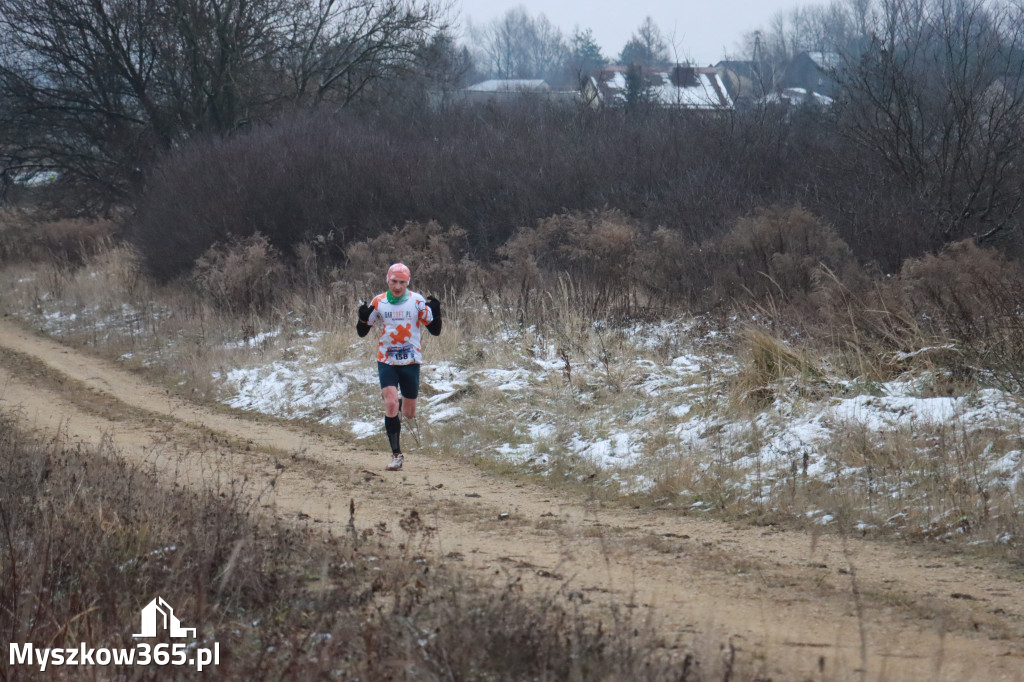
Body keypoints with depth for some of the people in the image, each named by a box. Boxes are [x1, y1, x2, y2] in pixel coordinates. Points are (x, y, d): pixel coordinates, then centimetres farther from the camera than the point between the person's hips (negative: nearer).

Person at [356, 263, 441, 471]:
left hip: (411, 362, 1)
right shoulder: (378, 302, -1)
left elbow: (435, 331, 0)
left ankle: (401, 406, 47)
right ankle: (396, 454, -12)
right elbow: (362, 332, 6)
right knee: (391, 403, -19)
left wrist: (436, 313, -19)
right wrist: (363, 318, -15)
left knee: (409, 413, 8)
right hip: (386, 361, -1)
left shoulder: (417, 301, -3)